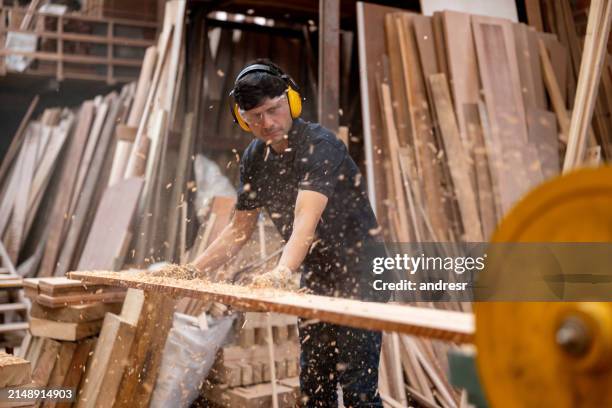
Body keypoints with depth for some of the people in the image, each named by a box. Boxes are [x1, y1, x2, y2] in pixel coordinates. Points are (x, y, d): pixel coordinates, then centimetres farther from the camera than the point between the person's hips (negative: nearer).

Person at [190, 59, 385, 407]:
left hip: (359, 275, -7)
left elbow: (306, 220, -37)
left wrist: (282, 272, -53)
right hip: (315, 277, 7)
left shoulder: (319, 144, -22)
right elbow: (240, 230, 8)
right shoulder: (254, 159, 1)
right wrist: (191, 270, 1)